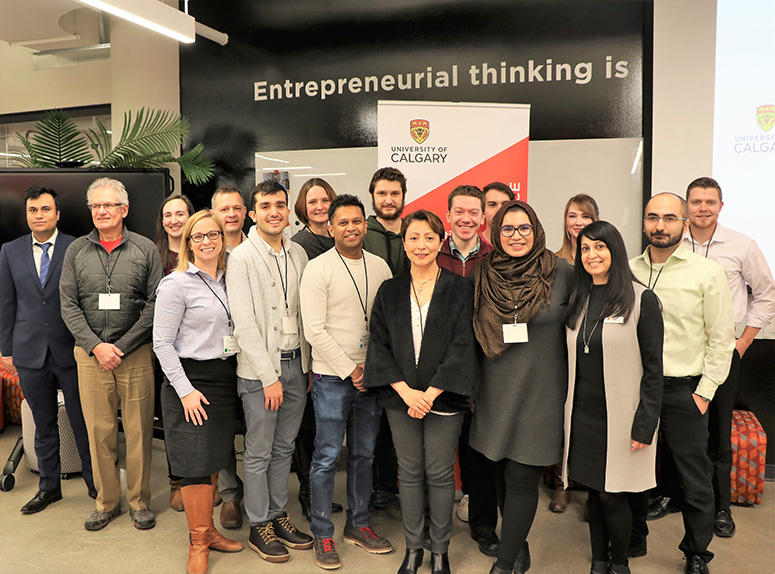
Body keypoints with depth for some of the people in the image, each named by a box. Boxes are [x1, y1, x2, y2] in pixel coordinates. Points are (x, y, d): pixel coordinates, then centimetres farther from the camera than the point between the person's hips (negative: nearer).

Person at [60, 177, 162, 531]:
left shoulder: (145, 249, 2)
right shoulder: (76, 251, 9)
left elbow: (155, 304, -3)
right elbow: (68, 305, 5)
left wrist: (122, 347, -9)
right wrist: (96, 346, -8)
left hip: (136, 354, -2)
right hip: (90, 354, 2)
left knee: (139, 431, 2)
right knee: (99, 430, 6)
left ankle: (139, 502, 18)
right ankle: (107, 502, 22)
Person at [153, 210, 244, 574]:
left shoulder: (228, 280, 10)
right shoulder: (176, 284, -10)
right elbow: (162, 342, -12)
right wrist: (185, 390, -15)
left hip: (225, 379, 7)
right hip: (191, 380, -6)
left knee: (214, 459, 14)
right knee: (196, 462, -1)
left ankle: (207, 530, 29)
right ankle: (198, 543, 14)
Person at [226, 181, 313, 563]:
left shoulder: (298, 254, 9)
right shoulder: (242, 257, -9)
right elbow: (244, 323, -13)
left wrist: (307, 363, 7)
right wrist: (268, 376, -15)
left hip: (296, 363, 5)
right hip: (259, 368, -5)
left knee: (284, 447, 15)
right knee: (259, 452, 5)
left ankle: (278, 514, 30)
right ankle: (259, 525, 20)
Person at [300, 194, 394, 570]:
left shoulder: (380, 267, 7)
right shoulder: (318, 269, -7)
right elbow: (314, 330, -12)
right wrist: (349, 370, -12)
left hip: (371, 377, 5)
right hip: (331, 377, -4)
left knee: (364, 454, 14)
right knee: (327, 457, 2)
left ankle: (358, 524, 30)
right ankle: (322, 534, 17)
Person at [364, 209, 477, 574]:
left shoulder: (460, 289, -1)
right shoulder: (389, 291, 6)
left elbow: (463, 344, -7)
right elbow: (379, 343, 2)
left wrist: (431, 392, -14)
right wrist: (405, 390, -10)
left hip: (444, 397, -2)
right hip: (400, 396, 2)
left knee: (440, 473, 6)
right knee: (409, 472, 10)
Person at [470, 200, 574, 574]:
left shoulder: (562, 273, -5)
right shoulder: (482, 275, 3)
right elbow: (472, 334, 11)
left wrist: (572, 386, 2)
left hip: (539, 391, -3)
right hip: (496, 392, 3)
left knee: (521, 478, -1)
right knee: (504, 475, 13)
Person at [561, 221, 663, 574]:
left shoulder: (641, 300, -8)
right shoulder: (578, 301, 8)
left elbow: (653, 368, -8)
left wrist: (645, 425, -12)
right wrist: (566, 413, 9)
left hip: (619, 418, -4)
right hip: (583, 415, 5)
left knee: (611, 495, 2)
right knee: (594, 492, 13)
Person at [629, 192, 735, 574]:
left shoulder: (707, 273, -5)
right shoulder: (627, 270, 4)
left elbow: (721, 339, -3)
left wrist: (704, 393, -7)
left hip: (683, 391, -3)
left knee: (694, 478, 7)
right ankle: (634, 538, 33)